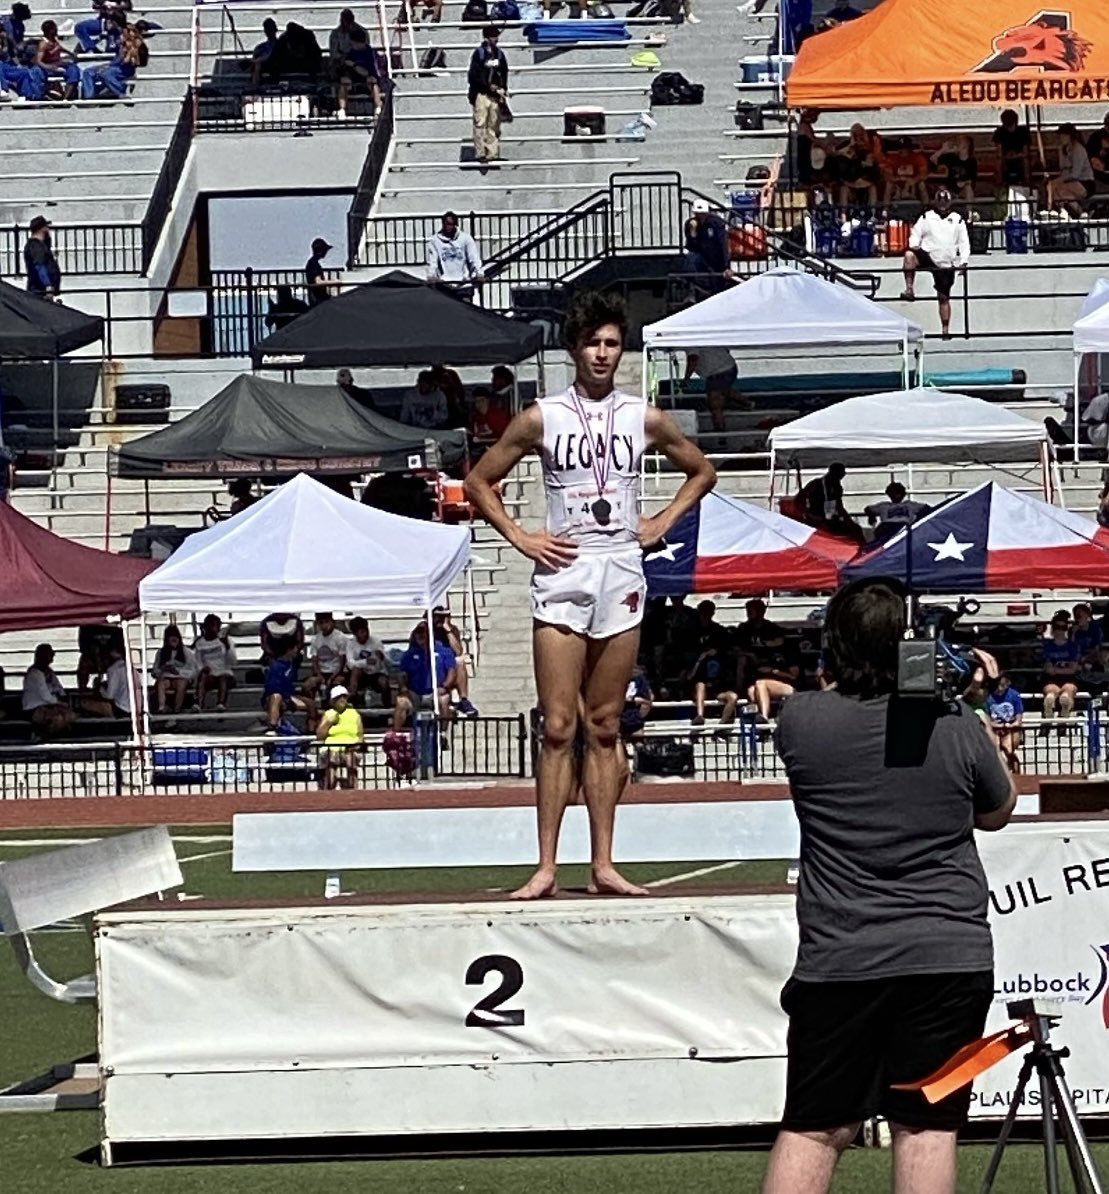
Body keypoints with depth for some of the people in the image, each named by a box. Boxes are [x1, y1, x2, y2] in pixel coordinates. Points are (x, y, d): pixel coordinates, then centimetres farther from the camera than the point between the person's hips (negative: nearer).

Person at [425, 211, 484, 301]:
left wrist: (478, 274, -16)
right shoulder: (435, 241, 3)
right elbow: (432, 261, -1)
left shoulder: (465, 238, 3)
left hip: (464, 284, 0)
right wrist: (431, 276, -17)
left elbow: (474, 259, -1)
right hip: (445, 285, 0)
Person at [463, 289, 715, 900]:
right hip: (563, 574, -2)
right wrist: (520, 537, -1)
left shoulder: (645, 419, 8)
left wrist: (662, 522, 10)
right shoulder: (541, 418, 2)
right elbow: (478, 481, 9)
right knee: (559, 726, -7)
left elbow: (701, 470, 22)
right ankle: (546, 867, -7)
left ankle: (604, 865, 7)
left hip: (622, 573, 2)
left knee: (605, 727, 5)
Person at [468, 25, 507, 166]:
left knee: (494, 124, 5)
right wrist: (489, 86, -14)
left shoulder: (499, 53, 9)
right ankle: (480, 154, -5)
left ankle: (493, 153, 9)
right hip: (481, 94, -5)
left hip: (495, 94, 5)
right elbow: (473, 75, -9)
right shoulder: (478, 54, -6)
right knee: (480, 124, -7)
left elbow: (504, 73, 16)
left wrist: (503, 90, 5)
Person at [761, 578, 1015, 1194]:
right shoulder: (956, 726, -6)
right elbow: (998, 811, 14)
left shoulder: (801, 720, -6)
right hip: (950, 958, 0)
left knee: (813, 1130, 8)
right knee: (927, 1127, 4)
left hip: (839, 962, 0)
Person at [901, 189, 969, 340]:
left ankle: (946, 330, 9)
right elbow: (916, 233, 5)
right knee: (909, 254, -32)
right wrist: (914, 245, -17)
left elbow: (964, 242, 6)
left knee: (944, 297, 2)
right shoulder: (926, 218, 7)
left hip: (946, 264, 0)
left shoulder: (957, 220, 8)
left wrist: (964, 261, -6)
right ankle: (909, 289, -30)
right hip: (928, 256, 0)